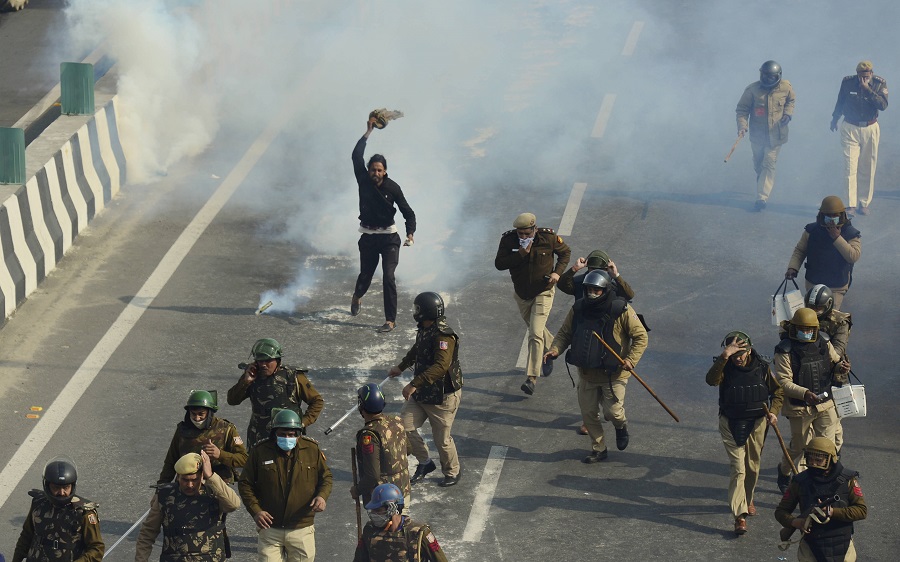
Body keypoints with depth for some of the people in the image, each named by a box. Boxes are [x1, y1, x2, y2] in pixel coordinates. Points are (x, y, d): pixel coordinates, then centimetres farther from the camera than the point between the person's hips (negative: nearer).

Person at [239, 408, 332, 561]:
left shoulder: (312, 450, -2)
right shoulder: (259, 452, -5)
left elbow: (325, 477, 10)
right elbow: (245, 484, 2)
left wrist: (322, 496, -12)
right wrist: (255, 511, -12)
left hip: (302, 530, 1)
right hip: (269, 528, -1)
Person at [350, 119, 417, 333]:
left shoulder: (392, 187, -8)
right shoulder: (364, 181, -3)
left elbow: (407, 211, -6)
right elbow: (356, 157, -11)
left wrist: (410, 233, -20)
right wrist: (368, 133, -12)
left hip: (389, 238, -3)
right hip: (368, 238, 3)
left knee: (388, 277, -14)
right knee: (365, 275, 16)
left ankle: (390, 319, -10)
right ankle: (357, 297, 52)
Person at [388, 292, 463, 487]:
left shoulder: (444, 336, -26)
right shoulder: (424, 330, 4)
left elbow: (441, 366, -38)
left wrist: (414, 384, -41)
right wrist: (401, 367, 35)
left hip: (443, 396, -8)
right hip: (421, 394, 8)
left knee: (442, 438, 4)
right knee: (405, 427, 3)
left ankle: (452, 472, 29)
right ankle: (425, 462, 23)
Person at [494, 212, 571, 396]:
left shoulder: (548, 237, -16)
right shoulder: (508, 240, -15)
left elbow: (565, 252, 2)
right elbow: (499, 263, -20)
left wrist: (558, 272, -13)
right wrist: (521, 254, -31)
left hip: (543, 292, -4)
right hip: (521, 294, 4)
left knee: (535, 334, -15)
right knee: (535, 329, 22)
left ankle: (531, 378, -16)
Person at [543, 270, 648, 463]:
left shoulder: (621, 310, -14)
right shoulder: (578, 309, -2)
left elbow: (641, 337, -8)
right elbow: (564, 333, 9)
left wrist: (631, 360, -20)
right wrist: (555, 350, -10)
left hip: (613, 373, -4)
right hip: (587, 373, 4)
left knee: (613, 412, -5)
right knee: (588, 413, 7)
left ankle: (621, 426, 32)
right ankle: (598, 449, 26)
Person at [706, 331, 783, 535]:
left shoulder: (762, 367, -4)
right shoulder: (726, 368, -11)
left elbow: (778, 392, 9)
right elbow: (711, 380, -33)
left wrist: (773, 411, -8)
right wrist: (724, 356, -40)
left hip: (756, 423, 3)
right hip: (731, 424, -3)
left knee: (752, 466, 15)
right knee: (738, 468, -10)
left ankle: (747, 500, 40)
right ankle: (740, 515, -14)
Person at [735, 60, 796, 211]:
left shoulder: (786, 88, -7)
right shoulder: (752, 90, -12)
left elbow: (790, 101, 15)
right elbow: (742, 109, -6)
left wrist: (788, 113, -4)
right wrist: (742, 126, -20)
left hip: (776, 134, -1)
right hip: (757, 134, 1)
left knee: (769, 164, -9)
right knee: (758, 164, 15)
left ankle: (762, 197, -11)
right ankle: (763, 186, 44)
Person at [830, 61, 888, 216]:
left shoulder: (879, 84, -9)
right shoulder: (847, 82, -7)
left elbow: (883, 105, -22)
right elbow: (840, 102, 10)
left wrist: (867, 89, -26)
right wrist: (834, 119, 21)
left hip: (870, 129, 1)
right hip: (850, 128, 0)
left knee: (868, 169, 5)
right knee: (850, 167, -9)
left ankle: (865, 203, 16)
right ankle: (851, 205, -10)